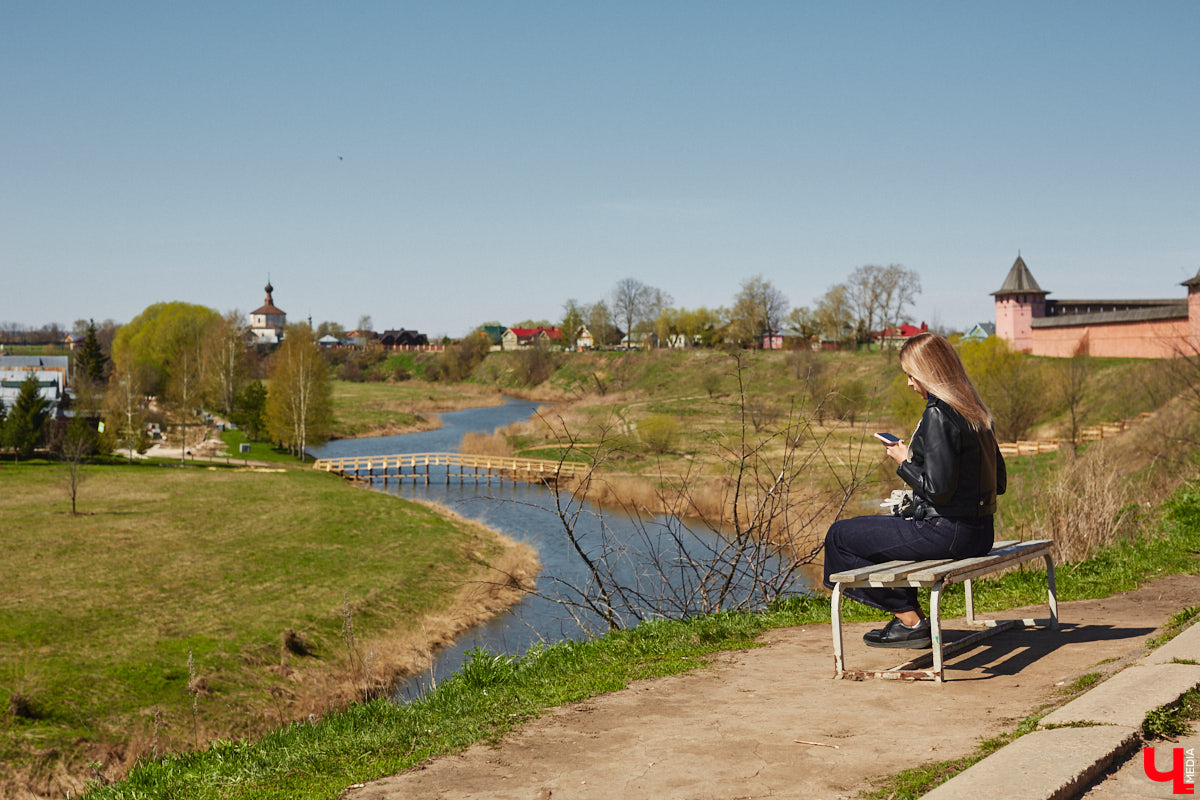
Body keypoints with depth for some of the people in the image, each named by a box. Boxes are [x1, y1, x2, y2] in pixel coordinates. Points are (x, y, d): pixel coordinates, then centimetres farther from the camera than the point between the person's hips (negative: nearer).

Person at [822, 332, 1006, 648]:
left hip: (946, 532, -10)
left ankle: (910, 621, 6)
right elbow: (999, 482, 13)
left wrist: (904, 462, -6)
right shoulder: (975, 411, 9)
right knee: (879, 526, 31)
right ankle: (912, 618, 28)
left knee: (839, 536, 0)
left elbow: (939, 488, -23)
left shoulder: (937, 414, -19)